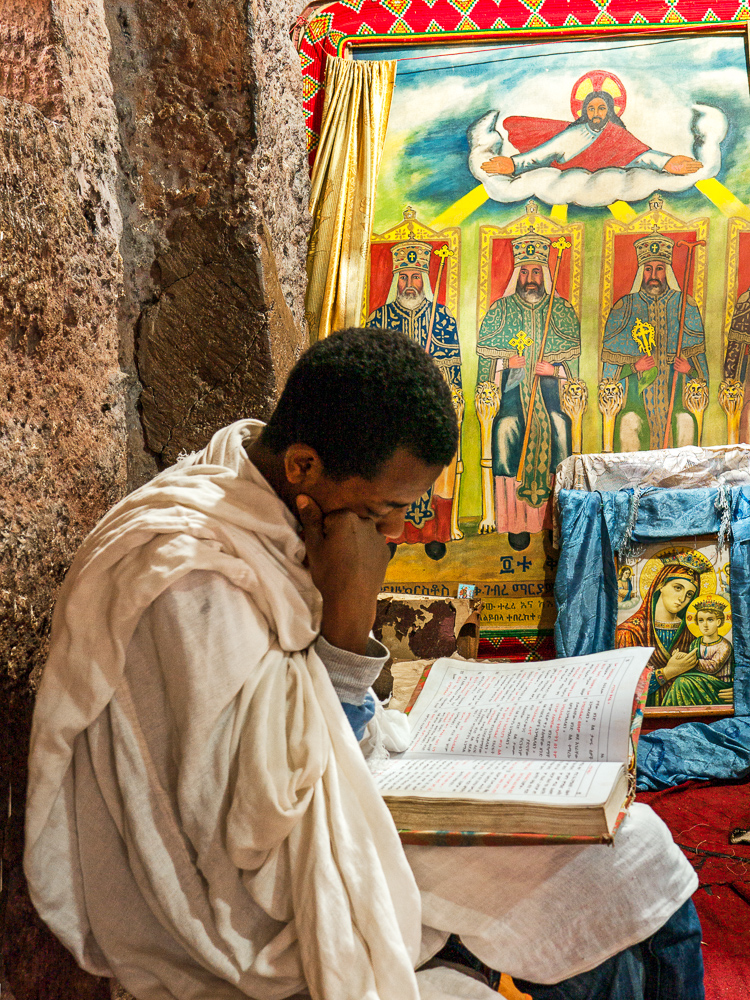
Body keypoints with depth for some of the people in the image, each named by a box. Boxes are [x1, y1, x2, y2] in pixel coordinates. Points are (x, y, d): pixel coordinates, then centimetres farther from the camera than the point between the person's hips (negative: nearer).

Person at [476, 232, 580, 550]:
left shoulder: (562, 309, 13)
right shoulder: (500, 309, 13)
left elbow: (576, 360, 6)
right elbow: (485, 356, 8)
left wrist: (553, 369, -9)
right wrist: (507, 362, -8)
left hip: (550, 384, 0)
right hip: (512, 385, 0)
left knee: (559, 425, -20)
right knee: (506, 426, -21)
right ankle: (517, 519, -16)